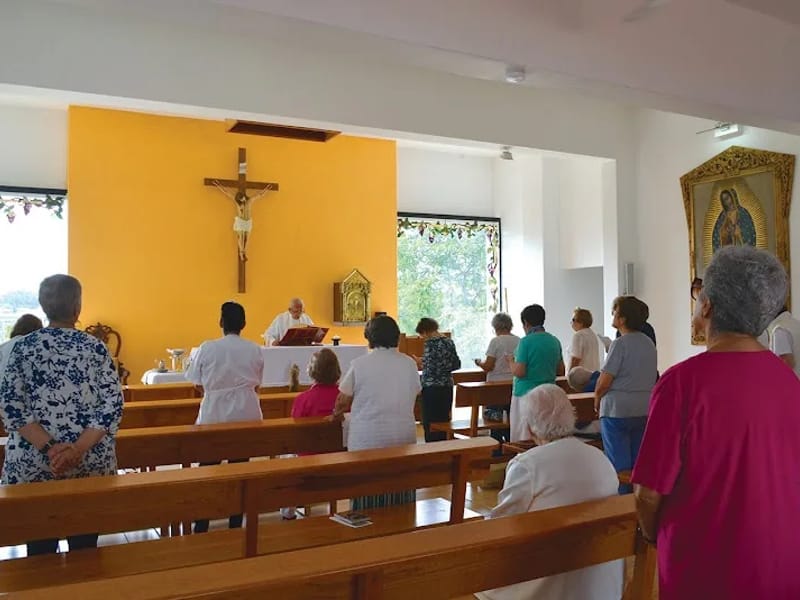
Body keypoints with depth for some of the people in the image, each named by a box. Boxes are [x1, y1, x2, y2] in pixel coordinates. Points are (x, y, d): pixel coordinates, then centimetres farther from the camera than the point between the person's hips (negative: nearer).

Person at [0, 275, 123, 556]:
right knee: (84, 547, 12)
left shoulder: (23, 346, -2)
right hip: (90, 464, 0)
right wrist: (78, 450, -15)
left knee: (40, 550, 13)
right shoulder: (95, 347, -4)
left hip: (31, 464, 1)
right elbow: (113, 406, -11)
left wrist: (49, 448, -13)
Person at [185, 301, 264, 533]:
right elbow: (257, 383, 6)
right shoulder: (254, 350, -2)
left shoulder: (207, 348, -7)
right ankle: (235, 524, 16)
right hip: (245, 413, 2)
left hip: (215, 414, -1)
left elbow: (196, 381, -1)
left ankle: (201, 527, 11)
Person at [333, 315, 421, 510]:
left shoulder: (359, 364, -7)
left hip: (367, 440, -2)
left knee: (367, 502, 7)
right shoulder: (410, 363, 1)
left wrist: (337, 413, 23)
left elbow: (342, 401, 1)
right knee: (400, 502, 12)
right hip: (403, 438, 3)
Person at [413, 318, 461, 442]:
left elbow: (430, 369, -19)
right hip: (447, 386, 8)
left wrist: (421, 363, -1)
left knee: (430, 424, 0)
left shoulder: (430, 343, -14)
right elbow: (457, 364, 11)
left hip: (432, 388, -7)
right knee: (443, 421, 14)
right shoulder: (449, 342, 8)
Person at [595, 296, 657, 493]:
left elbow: (604, 382, -16)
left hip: (617, 410, -7)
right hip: (645, 410, 7)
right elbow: (652, 377, 15)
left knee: (619, 464, 1)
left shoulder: (620, 344, -15)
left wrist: (597, 401, 1)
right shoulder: (649, 343, 8)